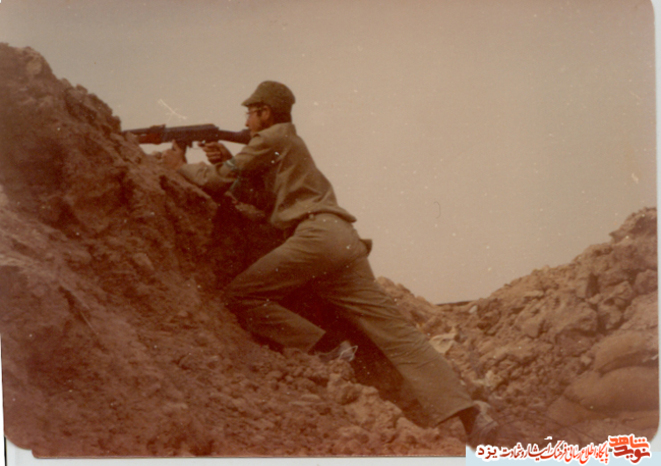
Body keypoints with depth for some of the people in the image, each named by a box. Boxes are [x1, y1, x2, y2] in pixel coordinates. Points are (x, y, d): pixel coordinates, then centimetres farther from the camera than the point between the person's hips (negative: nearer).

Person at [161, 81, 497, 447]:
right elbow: (258, 198, 29)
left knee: (240, 296, -2)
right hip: (344, 240, 9)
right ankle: (471, 418, -13)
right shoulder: (288, 144, 34)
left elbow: (218, 183, 9)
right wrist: (227, 163, 22)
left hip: (317, 234, -9)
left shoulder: (272, 139, 8)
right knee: (396, 332, -2)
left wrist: (183, 167, 25)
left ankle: (326, 353, -13)